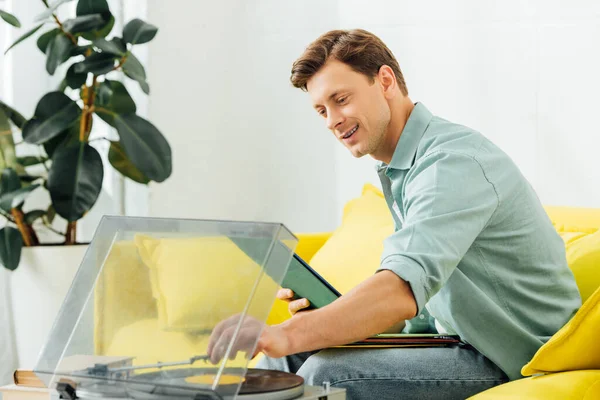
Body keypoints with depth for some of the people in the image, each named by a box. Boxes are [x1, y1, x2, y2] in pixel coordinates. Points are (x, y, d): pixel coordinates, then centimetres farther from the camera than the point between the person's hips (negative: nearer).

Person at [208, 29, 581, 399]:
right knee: (289, 355, 5)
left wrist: (288, 335, -46)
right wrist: (328, 307, -1)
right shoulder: (401, 169, 13)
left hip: (512, 362, -10)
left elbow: (404, 289, -37)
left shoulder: (452, 161, -22)